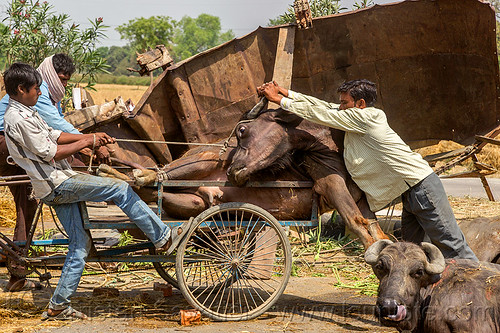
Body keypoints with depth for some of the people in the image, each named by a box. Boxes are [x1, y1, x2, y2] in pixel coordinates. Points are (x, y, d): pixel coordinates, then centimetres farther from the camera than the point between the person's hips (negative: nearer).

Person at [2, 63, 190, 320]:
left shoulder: (24, 113, 15)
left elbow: (55, 135, 19)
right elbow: (50, 153, -17)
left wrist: (92, 137, 11)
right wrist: (86, 142, -8)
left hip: (57, 188, 10)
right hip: (57, 184, -10)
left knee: (81, 244, 10)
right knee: (121, 190, -11)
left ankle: (58, 306, 13)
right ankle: (163, 238, -3)